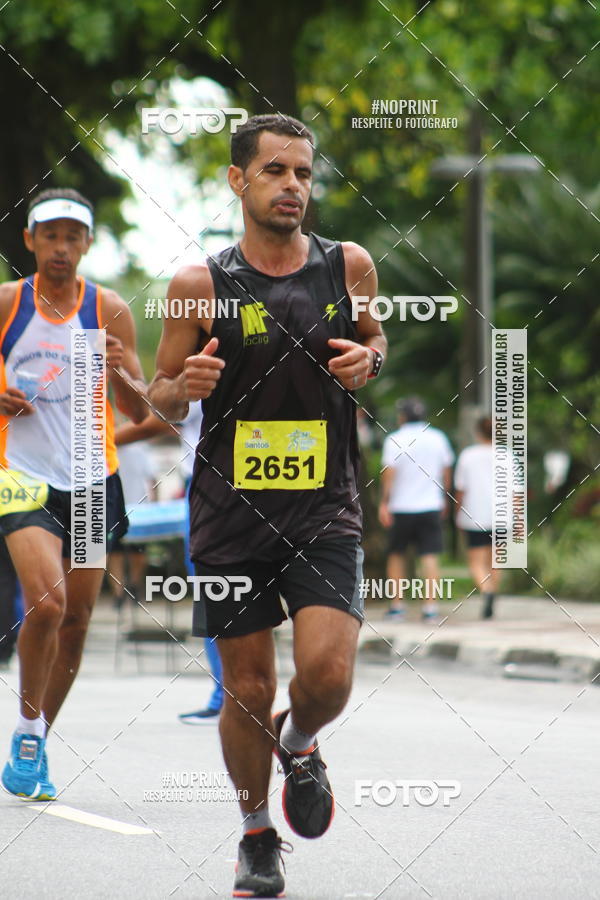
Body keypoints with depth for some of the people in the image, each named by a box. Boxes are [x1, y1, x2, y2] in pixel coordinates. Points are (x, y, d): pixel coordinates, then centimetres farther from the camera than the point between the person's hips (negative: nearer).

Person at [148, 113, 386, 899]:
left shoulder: (349, 266, 0)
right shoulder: (201, 284, -4)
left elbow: (375, 339, 21)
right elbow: (160, 400, 5)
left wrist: (368, 359, -3)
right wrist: (186, 385, -18)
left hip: (325, 510, 0)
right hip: (232, 510, 0)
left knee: (328, 672, -16)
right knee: (247, 689, 5)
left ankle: (299, 742, 21)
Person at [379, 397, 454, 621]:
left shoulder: (394, 440, -6)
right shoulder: (438, 438, 5)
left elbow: (389, 473, -12)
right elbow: (447, 472, 11)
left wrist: (384, 503, -9)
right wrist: (444, 497, 23)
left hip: (401, 508, -2)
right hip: (431, 507, 2)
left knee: (396, 554, 11)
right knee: (429, 556, 0)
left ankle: (396, 603, 11)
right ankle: (430, 604, -7)